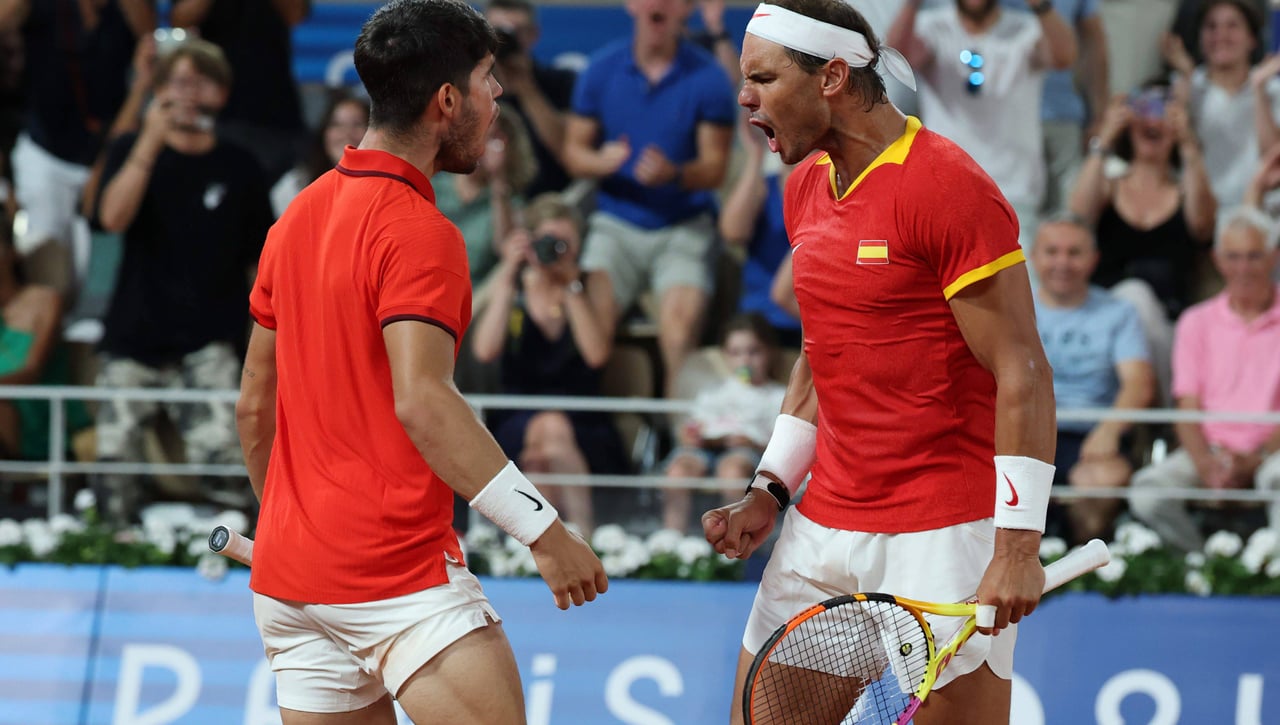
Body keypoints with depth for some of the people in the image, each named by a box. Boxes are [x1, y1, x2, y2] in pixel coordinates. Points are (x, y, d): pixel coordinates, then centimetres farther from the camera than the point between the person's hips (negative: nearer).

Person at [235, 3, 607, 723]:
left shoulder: (298, 218, 13)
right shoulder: (418, 232, -12)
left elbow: (254, 407, 19)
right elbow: (420, 400, -25)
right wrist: (544, 528, -26)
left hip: (286, 575, 9)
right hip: (400, 572, -9)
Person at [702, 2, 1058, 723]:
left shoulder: (949, 188, -14)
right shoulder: (807, 186, 12)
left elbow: (1023, 374, -16)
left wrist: (1018, 543, -22)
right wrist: (770, 491, 13)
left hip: (944, 540, -8)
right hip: (825, 527, 8)